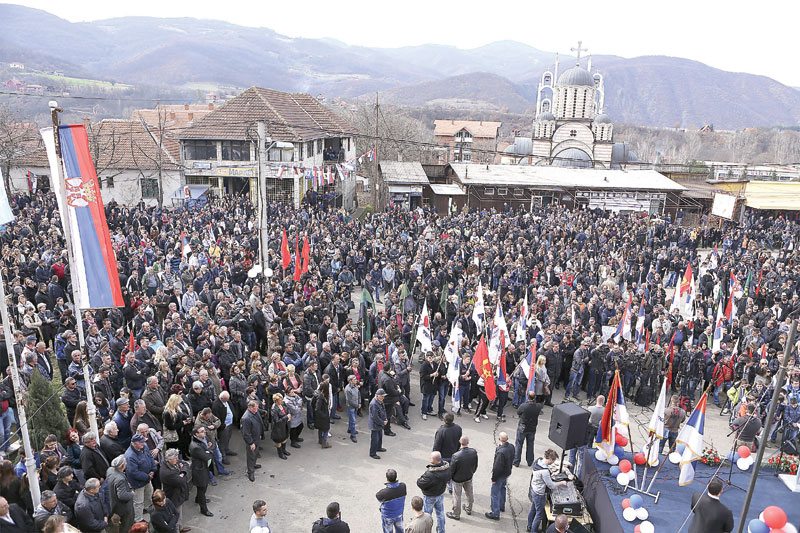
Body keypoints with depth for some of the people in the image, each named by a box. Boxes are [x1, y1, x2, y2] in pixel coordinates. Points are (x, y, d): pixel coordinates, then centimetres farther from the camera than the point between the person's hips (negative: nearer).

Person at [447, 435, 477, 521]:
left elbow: (451, 469, -21)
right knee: (469, 493, 26)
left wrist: (448, 478, -1)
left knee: (457, 497, 16)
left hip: (458, 479, -4)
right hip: (469, 477, 4)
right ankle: (468, 509, 49)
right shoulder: (474, 452, -23)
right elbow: (475, 465, -4)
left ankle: (456, 514, 35)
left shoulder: (456, 456, -37)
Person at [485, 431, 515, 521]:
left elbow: (497, 467, -28)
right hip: (507, 472, 8)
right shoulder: (511, 447, -10)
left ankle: (495, 514, 15)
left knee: (495, 493, 6)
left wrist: (494, 478, -15)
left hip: (500, 474, -8)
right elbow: (512, 460, 6)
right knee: (502, 488, 29)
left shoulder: (501, 452, -35)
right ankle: (502, 506, 48)